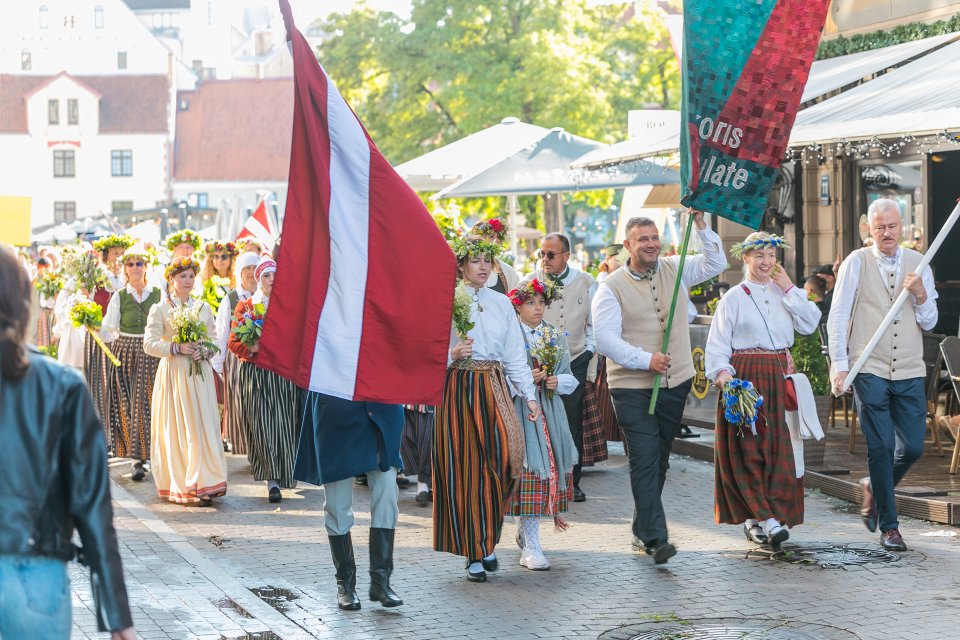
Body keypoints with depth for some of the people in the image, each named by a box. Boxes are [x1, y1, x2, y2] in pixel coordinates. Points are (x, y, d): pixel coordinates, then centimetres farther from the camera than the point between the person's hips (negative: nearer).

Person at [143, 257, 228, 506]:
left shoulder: (203, 307, 12)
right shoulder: (160, 310, 1)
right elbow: (150, 344, -5)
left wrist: (204, 352, -7)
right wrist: (176, 348, -15)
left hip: (200, 374, 3)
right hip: (173, 373, -3)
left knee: (203, 426, -3)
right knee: (176, 427, -3)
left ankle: (203, 484, -1)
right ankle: (180, 484, 2)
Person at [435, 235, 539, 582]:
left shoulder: (502, 303, 13)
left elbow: (515, 354, 13)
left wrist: (529, 395, 7)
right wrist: (452, 354, -19)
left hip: (494, 388, 3)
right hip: (459, 389, -3)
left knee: (503, 457, -9)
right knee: (464, 469, -3)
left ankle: (487, 542, 10)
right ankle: (473, 554, 4)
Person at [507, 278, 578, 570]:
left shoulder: (556, 336, 13)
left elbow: (570, 378, 12)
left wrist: (557, 381, -8)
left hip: (549, 412, 5)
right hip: (519, 411, -5)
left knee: (549, 468, 4)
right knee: (528, 469, -10)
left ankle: (524, 530, 23)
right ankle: (530, 547, -10)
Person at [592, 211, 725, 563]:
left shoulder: (675, 270, 9)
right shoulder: (612, 287, -5)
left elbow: (716, 263, 7)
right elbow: (606, 338, -13)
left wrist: (700, 225, -5)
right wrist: (646, 359, -22)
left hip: (675, 383, 5)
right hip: (632, 388, -5)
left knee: (659, 460, 13)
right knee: (645, 460, -11)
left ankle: (643, 529, 25)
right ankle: (655, 536, -12)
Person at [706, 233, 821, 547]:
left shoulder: (784, 293, 13)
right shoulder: (734, 298, 1)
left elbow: (810, 324, 0)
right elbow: (718, 342, -3)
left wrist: (790, 289, 0)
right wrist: (721, 372, -19)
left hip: (780, 377, 4)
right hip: (746, 377, -4)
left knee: (779, 449, 0)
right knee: (748, 447, -8)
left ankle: (757, 518, 7)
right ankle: (764, 517, -7)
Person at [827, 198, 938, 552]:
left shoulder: (917, 263, 8)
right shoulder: (857, 263, 0)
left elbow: (929, 322, 8)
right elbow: (837, 316, -1)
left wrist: (920, 293, -11)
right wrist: (839, 365, -8)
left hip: (910, 372, 3)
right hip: (870, 370, -3)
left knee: (912, 447, 1)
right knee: (881, 447, -4)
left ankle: (874, 488, 31)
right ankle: (888, 526, 6)